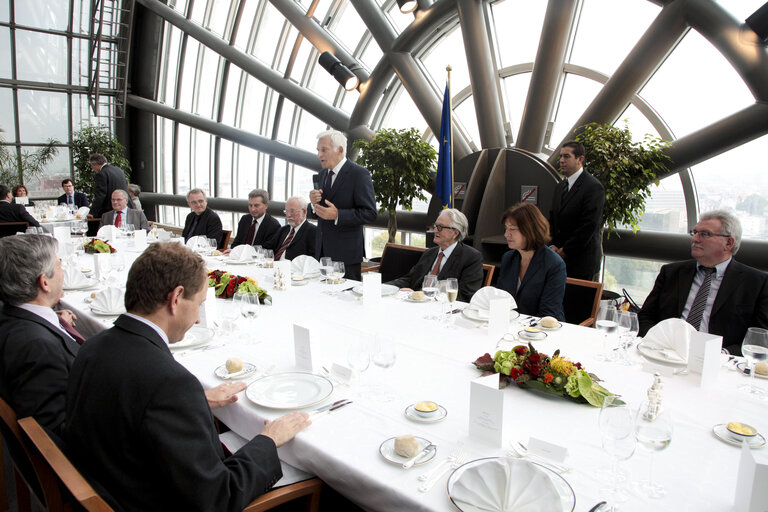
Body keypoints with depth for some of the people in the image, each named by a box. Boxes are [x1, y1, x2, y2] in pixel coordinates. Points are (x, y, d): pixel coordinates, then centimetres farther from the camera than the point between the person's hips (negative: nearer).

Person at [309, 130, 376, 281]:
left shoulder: (359, 174, -10)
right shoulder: (323, 174, 14)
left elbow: (369, 213, -16)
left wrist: (337, 215, -25)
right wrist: (314, 203, -5)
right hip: (322, 251, 7)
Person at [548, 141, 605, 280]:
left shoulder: (594, 187, -12)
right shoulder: (561, 186, 13)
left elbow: (589, 226, -18)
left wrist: (564, 251, -13)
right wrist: (554, 246, 1)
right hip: (560, 259, 7)